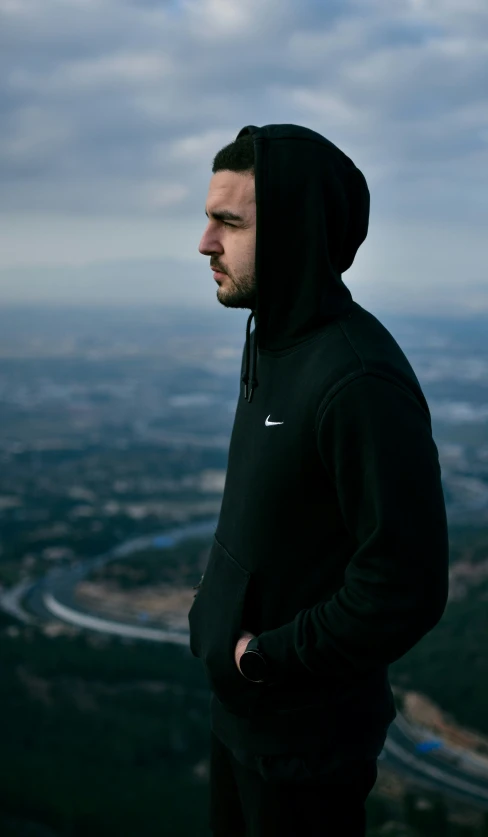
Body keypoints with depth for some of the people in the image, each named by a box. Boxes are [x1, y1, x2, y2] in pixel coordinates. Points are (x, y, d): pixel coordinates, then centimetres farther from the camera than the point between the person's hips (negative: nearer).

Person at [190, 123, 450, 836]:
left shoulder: (362, 382, -28)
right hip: (237, 702, 8)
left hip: (306, 734, -8)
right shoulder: (271, 343, 2)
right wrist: (214, 606, 3)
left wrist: (265, 657, -18)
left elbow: (406, 588, -28)